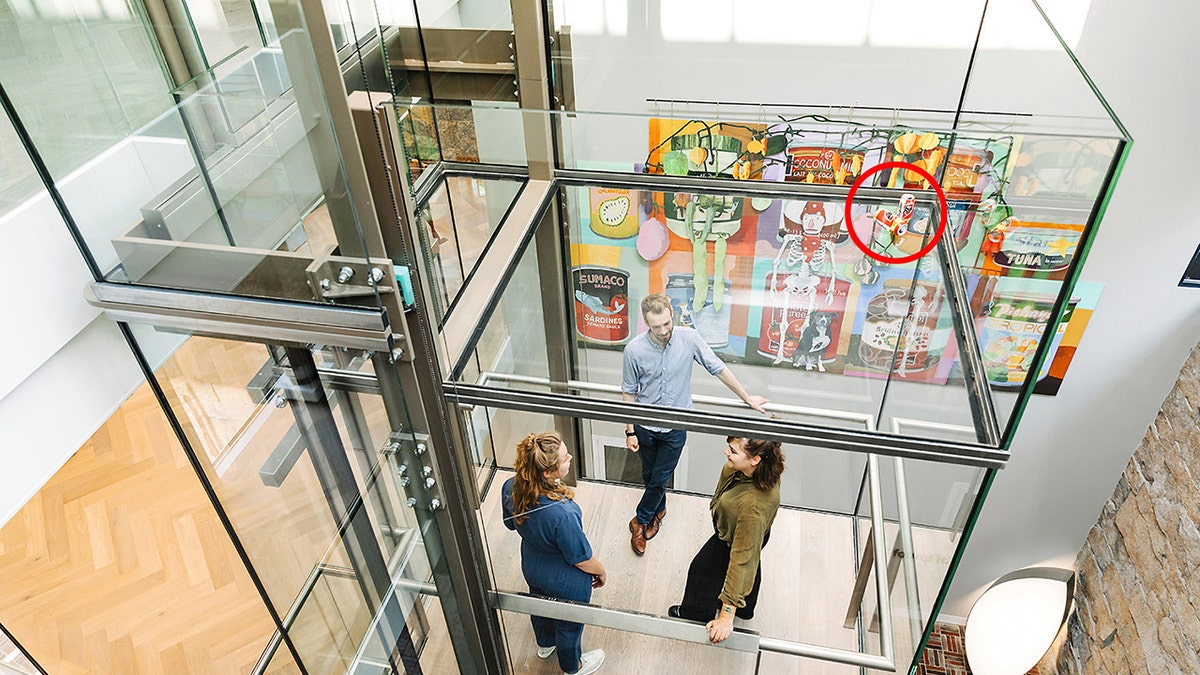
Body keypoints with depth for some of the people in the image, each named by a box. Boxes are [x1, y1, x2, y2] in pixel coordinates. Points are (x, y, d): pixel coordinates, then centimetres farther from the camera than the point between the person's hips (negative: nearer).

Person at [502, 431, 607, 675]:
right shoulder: (563, 515, -45)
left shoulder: (510, 488, -26)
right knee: (569, 624, 27)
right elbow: (581, 559, -27)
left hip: (531, 567, 5)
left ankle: (544, 645, 67)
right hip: (566, 582, -5)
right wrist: (601, 572, -5)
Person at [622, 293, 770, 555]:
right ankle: (659, 509, 49)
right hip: (645, 426, 0)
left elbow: (719, 369, -7)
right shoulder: (634, 350, -20)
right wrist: (630, 431, -7)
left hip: (676, 427, 0)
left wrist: (748, 399, 1)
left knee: (660, 479, 9)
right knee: (649, 476, 20)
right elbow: (629, 393, -7)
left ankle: (641, 520, 33)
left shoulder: (689, 338, -18)